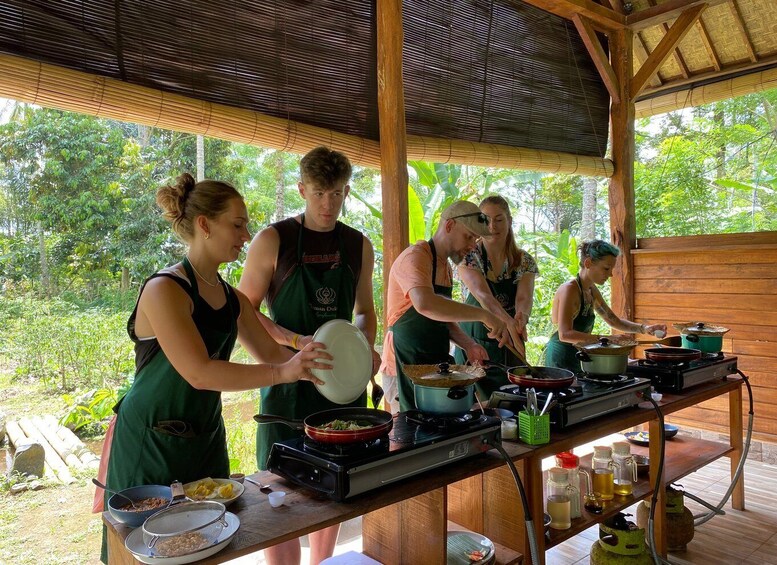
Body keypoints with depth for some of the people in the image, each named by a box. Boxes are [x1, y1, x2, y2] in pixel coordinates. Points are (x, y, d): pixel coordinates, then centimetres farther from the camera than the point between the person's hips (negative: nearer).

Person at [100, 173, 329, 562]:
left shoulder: (231, 298, 3)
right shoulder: (164, 290, -20)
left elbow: (270, 352, 9)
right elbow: (199, 373, -28)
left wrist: (308, 365, -7)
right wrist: (283, 373, -34)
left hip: (206, 438, 7)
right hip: (152, 442, -7)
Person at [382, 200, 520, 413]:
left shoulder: (446, 267, 16)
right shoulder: (415, 257, -16)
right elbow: (425, 304, -36)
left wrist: (467, 344, 4)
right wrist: (483, 315, -34)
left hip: (435, 362, 9)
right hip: (407, 365, -9)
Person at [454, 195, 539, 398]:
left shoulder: (524, 261, 1)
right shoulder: (469, 257, -10)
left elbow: (524, 297, -14)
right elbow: (482, 294, -26)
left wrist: (521, 317, -38)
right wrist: (509, 322, -43)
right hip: (475, 345, -3)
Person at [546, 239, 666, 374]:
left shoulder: (592, 290, 9)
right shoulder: (569, 289, -19)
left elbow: (614, 321, 19)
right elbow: (565, 334, -29)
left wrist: (644, 329, 5)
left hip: (576, 357, 9)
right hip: (562, 357, -9)